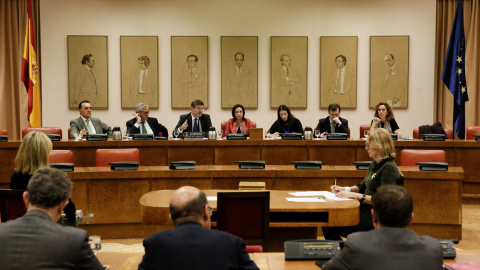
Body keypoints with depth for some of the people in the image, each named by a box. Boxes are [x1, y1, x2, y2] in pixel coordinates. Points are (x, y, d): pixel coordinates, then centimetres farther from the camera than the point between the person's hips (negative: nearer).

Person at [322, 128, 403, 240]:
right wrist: (345, 189, 6)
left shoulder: (389, 168, -17)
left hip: (375, 218, -9)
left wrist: (357, 196, -24)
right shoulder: (375, 164, 12)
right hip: (365, 209, 9)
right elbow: (363, 186, 23)